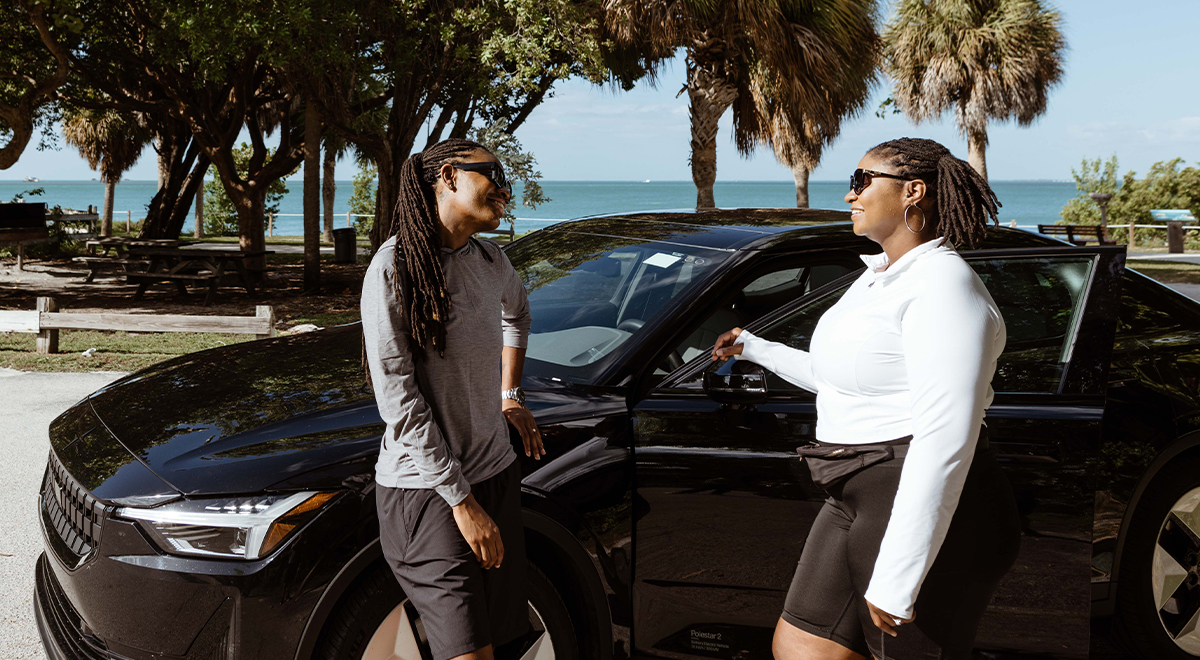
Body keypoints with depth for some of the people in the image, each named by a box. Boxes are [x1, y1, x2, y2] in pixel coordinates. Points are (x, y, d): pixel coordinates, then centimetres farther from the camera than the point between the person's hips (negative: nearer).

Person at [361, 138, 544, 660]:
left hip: (495, 474, 7)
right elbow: (398, 399, -17)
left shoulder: (490, 261, 6)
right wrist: (461, 501, -17)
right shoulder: (394, 268, -14)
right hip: (425, 489, -7)